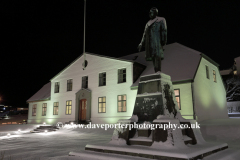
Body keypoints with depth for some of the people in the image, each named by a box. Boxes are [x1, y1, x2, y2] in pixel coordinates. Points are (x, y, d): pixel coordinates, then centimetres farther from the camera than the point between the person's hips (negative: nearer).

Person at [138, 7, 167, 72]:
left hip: (157, 42, -6)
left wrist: (164, 41, -16)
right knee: (153, 57, 2)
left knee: (157, 56, -17)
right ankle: (156, 72, 5)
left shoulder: (161, 20, 5)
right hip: (149, 43, 6)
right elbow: (145, 34, 23)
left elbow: (164, 31, -3)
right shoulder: (148, 23, 23)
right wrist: (141, 44, 18)